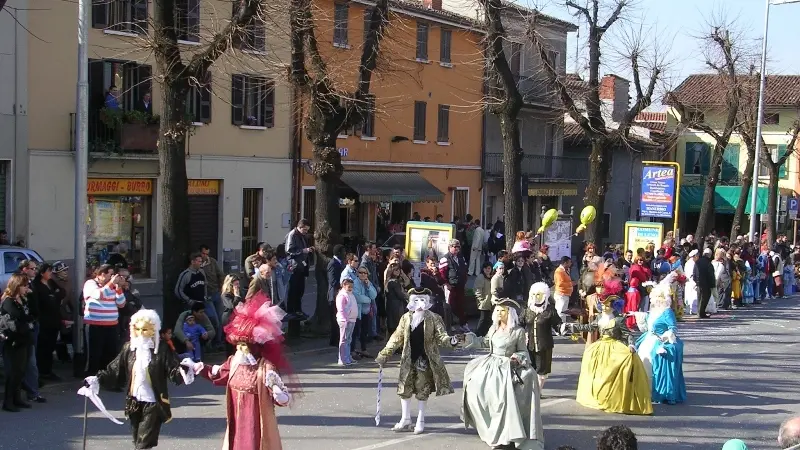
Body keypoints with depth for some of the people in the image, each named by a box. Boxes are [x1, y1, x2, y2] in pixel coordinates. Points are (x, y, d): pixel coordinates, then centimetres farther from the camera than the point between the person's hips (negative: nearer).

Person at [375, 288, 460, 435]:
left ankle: (421, 421, 17)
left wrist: (450, 341, -31)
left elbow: (441, 336, -8)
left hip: (425, 360, -3)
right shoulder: (406, 318, 5)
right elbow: (397, 338, 9)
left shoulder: (434, 319, -4)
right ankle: (405, 420, 23)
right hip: (408, 360, 3)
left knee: (422, 391, 3)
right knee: (405, 389, 8)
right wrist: (384, 354, 5)